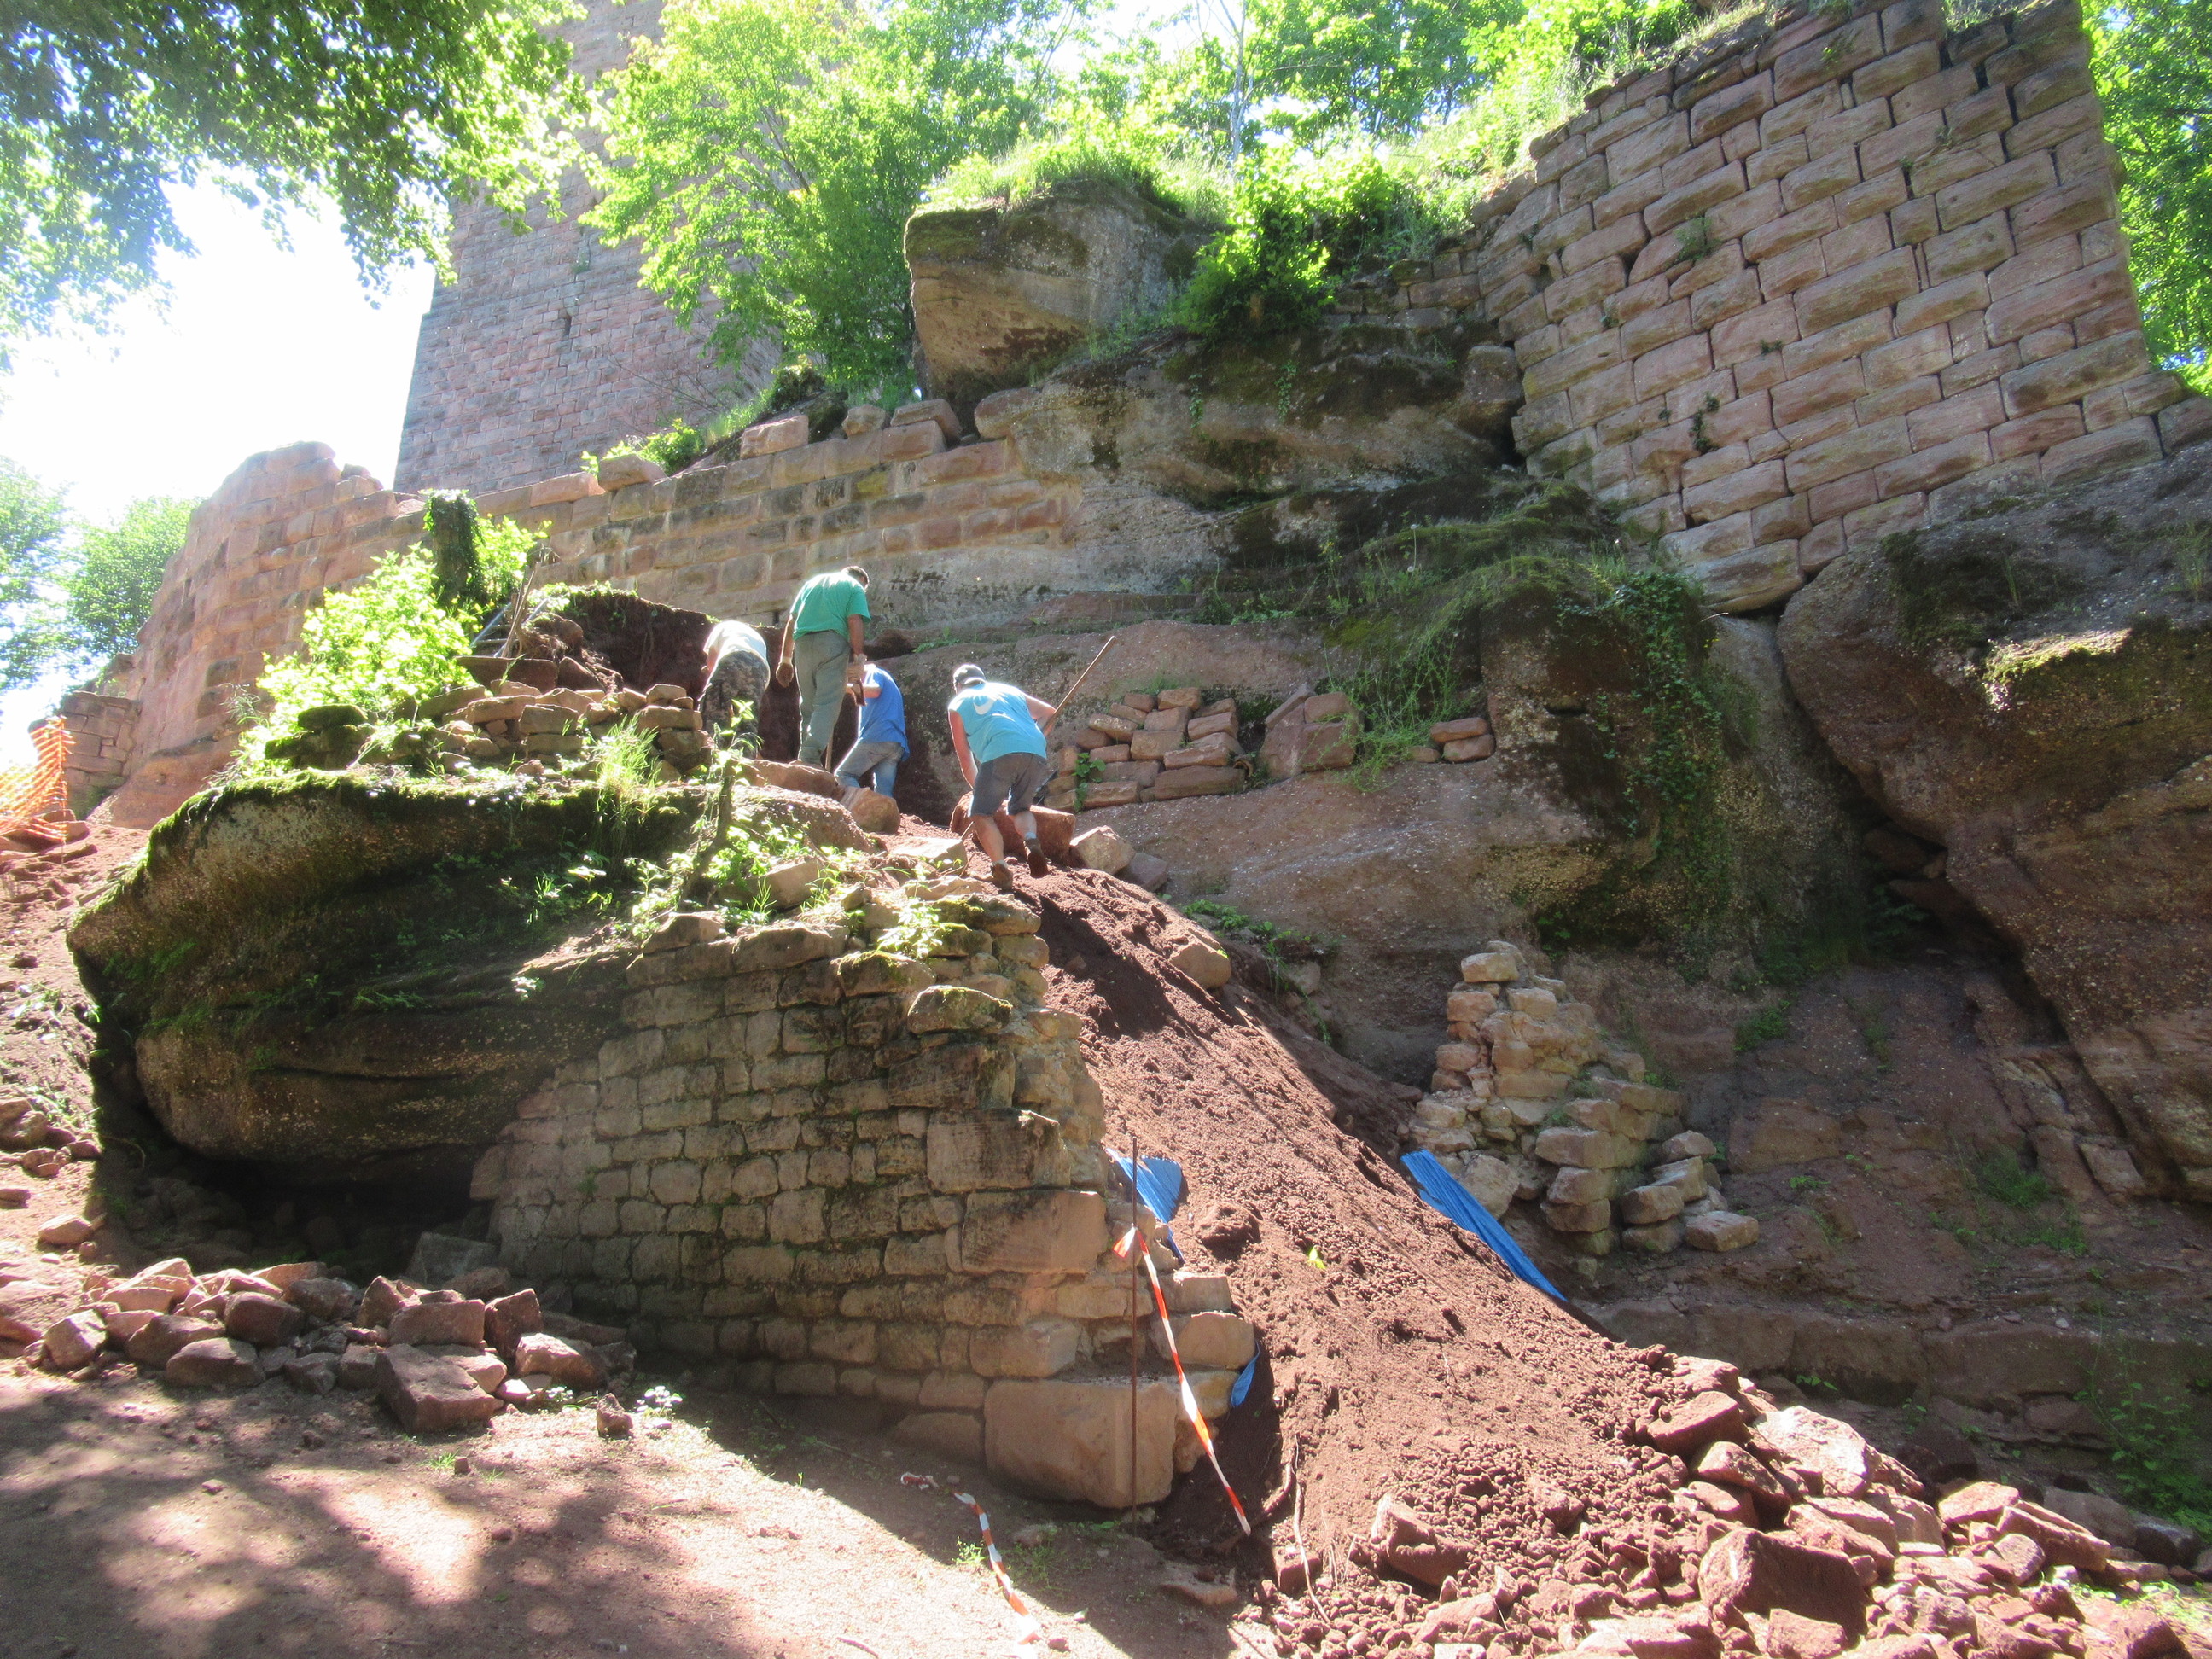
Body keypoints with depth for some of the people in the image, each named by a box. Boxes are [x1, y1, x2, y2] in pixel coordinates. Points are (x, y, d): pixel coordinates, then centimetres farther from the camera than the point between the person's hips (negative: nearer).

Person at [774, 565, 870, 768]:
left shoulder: (811, 582, 30)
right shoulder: (855, 587, 15)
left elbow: (791, 621, 22)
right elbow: (854, 621, -3)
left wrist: (785, 658, 20)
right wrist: (858, 656, -6)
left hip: (802, 644, 5)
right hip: (832, 642, -5)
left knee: (808, 706, 11)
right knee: (827, 705, -10)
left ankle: (806, 758, 4)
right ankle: (810, 758, -25)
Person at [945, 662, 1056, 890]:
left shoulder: (957, 704, 23)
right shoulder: (1009, 690, 33)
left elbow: (965, 757, 23)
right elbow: (1050, 712, 29)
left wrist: (978, 790, 33)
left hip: (1000, 754, -4)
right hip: (1037, 754, 5)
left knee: (981, 813, 7)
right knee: (1019, 809, 22)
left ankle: (1001, 870, -8)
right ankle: (1031, 841, -9)